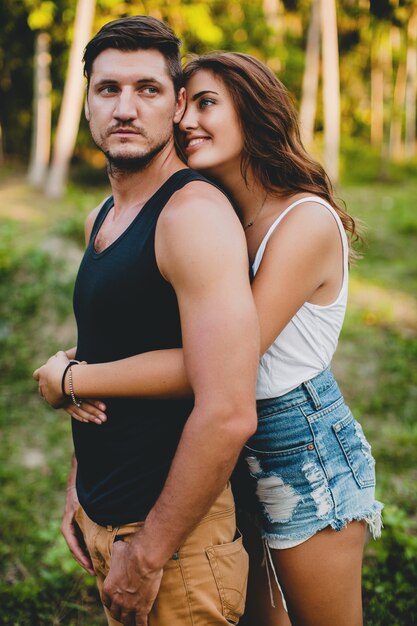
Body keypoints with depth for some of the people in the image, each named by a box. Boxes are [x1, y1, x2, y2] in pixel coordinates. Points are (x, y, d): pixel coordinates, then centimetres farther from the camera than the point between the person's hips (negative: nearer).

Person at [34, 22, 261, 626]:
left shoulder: (194, 213, -20)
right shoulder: (100, 219, 8)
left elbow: (229, 415, -27)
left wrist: (149, 554, -20)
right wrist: (79, 486, 14)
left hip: (174, 532, -8)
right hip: (101, 521, 8)